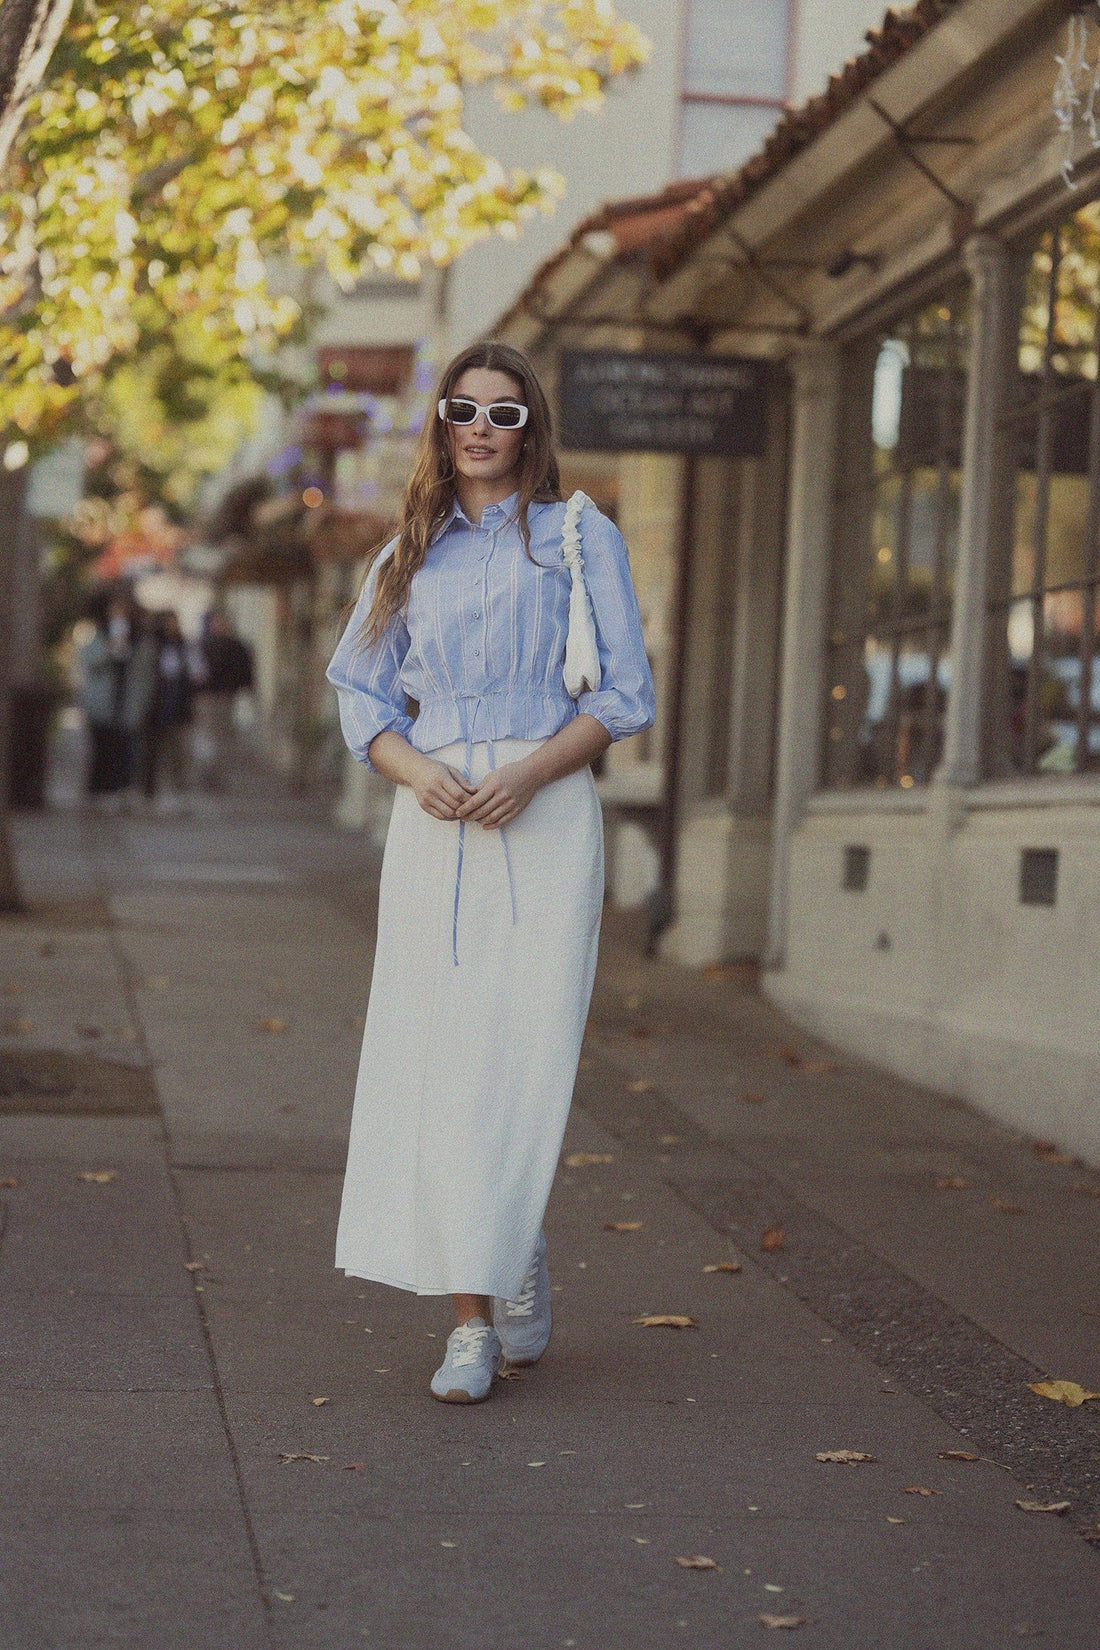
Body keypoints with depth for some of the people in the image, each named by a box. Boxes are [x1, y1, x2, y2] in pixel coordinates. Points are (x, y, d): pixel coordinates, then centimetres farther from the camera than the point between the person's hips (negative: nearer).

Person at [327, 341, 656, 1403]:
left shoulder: (579, 537, 9)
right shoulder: (409, 556, 18)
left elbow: (625, 696, 3)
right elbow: (359, 691, 16)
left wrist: (530, 771, -12)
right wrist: (417, 772, -5)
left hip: (545, 814, -2)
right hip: (435, 824, 3)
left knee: (521, 1050, -9)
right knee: (436, 1060, -2)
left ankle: (518, 1257, 13)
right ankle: (471, 1317, 2)